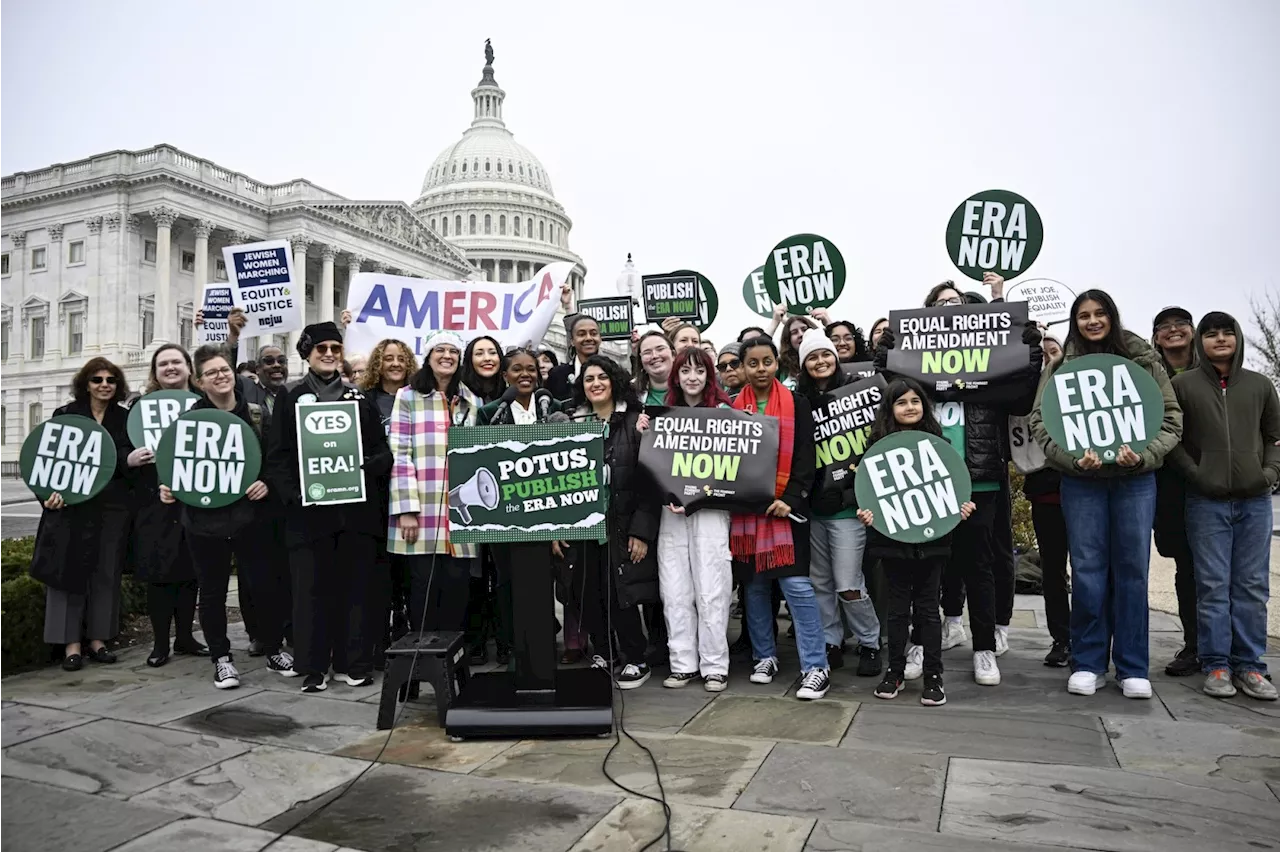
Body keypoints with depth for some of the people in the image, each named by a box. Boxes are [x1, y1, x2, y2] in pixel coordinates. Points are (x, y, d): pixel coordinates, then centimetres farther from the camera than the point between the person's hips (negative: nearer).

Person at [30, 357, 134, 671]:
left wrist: (132, 461, -15)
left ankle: (97, 638, 16)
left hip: (112, 507, 2)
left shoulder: (125, 419, 9)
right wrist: (51, 490, -15)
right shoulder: (66, 415, 3)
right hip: (71, 506, -2)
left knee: (106, 573, 6)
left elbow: (132, 460, 8)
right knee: (69, 570, -1)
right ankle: (71, 643, 6)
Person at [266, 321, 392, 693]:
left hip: (356, 507, 2)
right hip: (309, 509, -2)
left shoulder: (359, 398, 14)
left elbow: (381, 450, 11)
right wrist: (293, 493, -13)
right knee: (311, 587, 0)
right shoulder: (290, 398, 9)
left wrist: (367, 466, -11)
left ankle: (354, 663, 13)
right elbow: (276, 456, 2)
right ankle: (313, 667, 11)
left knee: (356, 585, 4)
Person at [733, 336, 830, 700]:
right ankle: (765, 656, 24)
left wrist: (789, 499, -14)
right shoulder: (733, 407, 8)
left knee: (796, 584, -9)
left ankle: (816, 667, -2)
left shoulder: (796, 405, 1)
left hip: (784, 506, -3)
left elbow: (805, 459, -3)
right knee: (754, 585, 10)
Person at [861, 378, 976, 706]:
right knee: (897, 607, 9)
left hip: (931, 537, 0)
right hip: (892, 537, 0)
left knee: (927, 607, 6)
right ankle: (895, 671, 21)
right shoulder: (879, 444, 1)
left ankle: (933, 676, 14)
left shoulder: (937, 441, 5)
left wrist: (962, 507, -9)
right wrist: (866, 512, -16)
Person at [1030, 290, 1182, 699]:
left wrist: (1144, 455, -14)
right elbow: (1040, 420, -2)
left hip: (1136, 480, 1)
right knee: (1087, 570, 2)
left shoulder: (1143, 358, 6)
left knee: (1132, 570, 5)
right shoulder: (1062, 365, 3)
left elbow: (1171, 417, 3)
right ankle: (1088, 663, 14)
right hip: (1081, 481, -1)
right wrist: (1072, 458, -17)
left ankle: (1132, 668, 15)